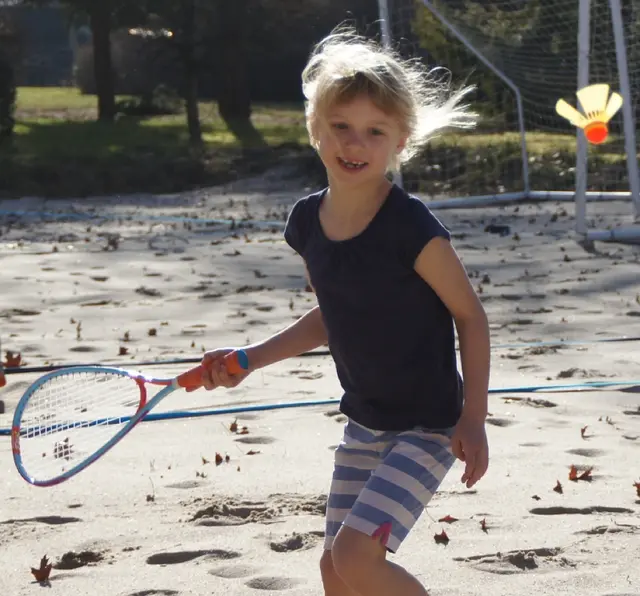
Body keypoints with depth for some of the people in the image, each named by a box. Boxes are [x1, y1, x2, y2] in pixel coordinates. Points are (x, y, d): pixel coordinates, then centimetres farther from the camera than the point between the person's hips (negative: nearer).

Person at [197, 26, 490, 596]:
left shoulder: (410, 226, -21)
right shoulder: (309, 221, -1)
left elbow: (470, 314, -11)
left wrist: (473, 417, -14)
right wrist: (249, 359, 10)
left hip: (427, 424, -7)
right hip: (365, 422, 7)